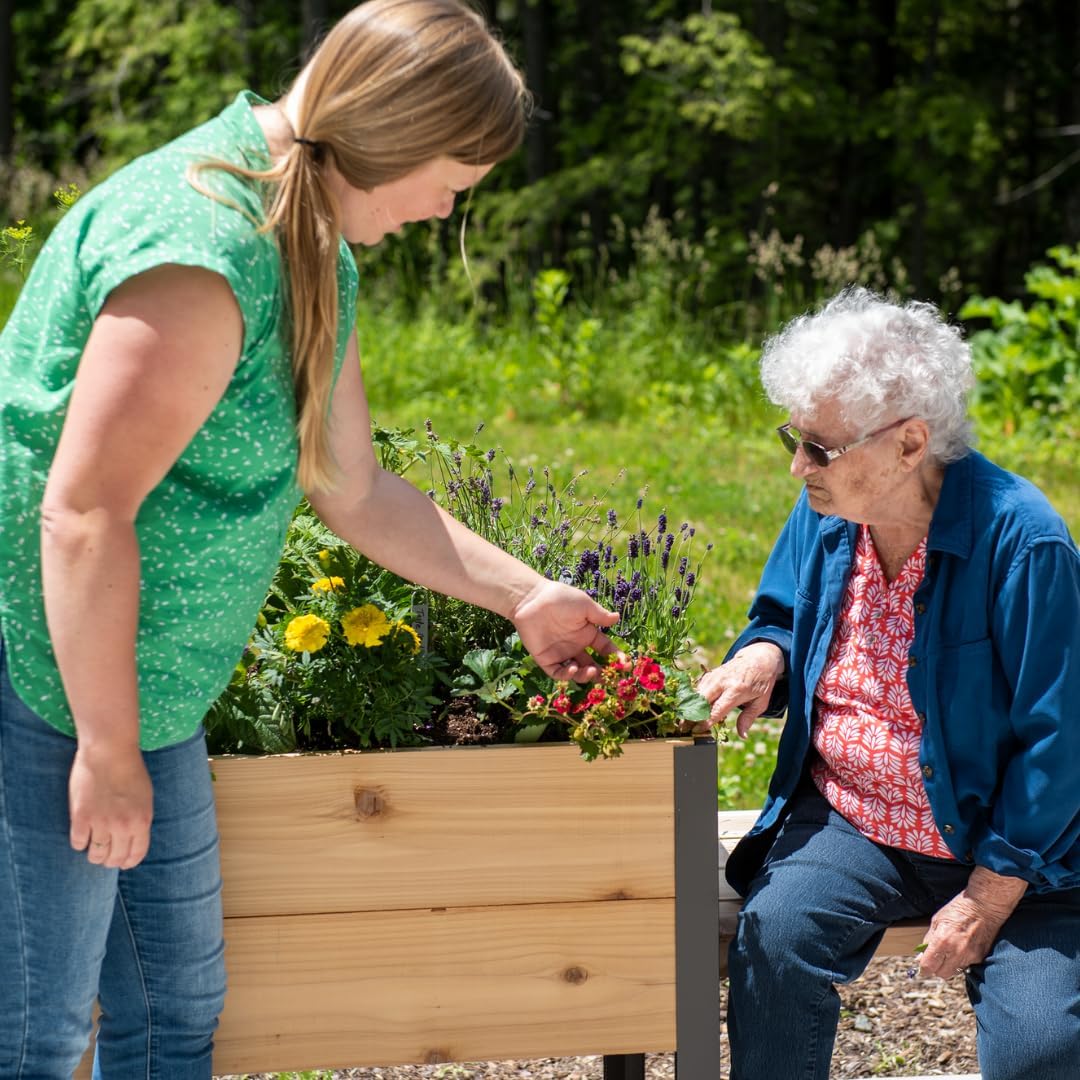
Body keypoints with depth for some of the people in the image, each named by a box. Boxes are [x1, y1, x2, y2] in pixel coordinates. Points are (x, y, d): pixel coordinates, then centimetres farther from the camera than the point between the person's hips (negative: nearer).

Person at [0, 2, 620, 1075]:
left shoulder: (315, 258, 9)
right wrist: (110, 751, -20)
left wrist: (524, 595, 20)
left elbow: (352, 489, 19)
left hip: (140, 692, 10)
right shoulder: (203, 251, -25)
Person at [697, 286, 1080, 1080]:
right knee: (772, 944, -25)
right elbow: (781, 611, 17)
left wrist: (986, 901, -16)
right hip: (849, 824, 4)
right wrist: (765, 656, -9)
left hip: (1006, 846, -4)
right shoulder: (826, 511, -2)